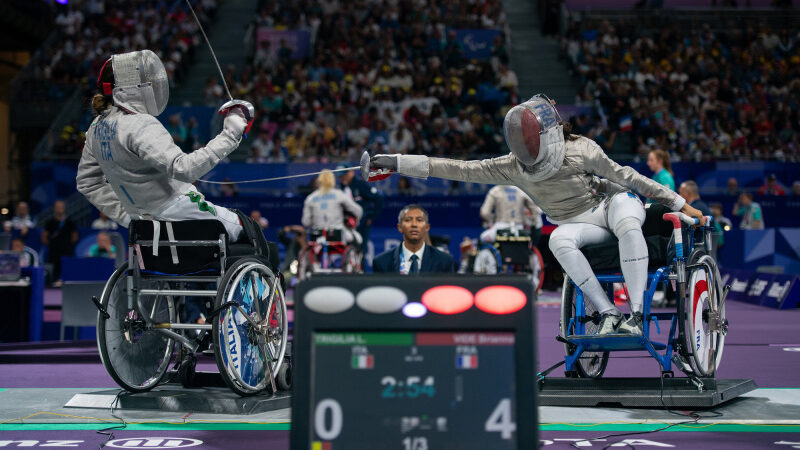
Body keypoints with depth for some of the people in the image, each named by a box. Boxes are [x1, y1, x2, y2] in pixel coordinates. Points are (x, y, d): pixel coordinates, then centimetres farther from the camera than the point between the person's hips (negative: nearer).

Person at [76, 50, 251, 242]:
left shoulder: (98, 126, 4)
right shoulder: (140, 126, -24)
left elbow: (87, 182, 14)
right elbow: (184, 169, -33)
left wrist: (125, 215, 14)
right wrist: (229, 134, -32)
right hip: (179, 210, -9)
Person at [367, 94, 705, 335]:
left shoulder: (580, 151, -20)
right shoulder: (512, 168, -12)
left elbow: (625, 176, -11)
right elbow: (463, 170, -13)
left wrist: (680, 204, -6)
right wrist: (398, 163, -19)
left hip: (612, 201, -2)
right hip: (581, 224, 3)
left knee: (628, 226, -38)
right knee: (559, 240, -32)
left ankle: (636, 314, -36)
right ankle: (608, 313, -29)